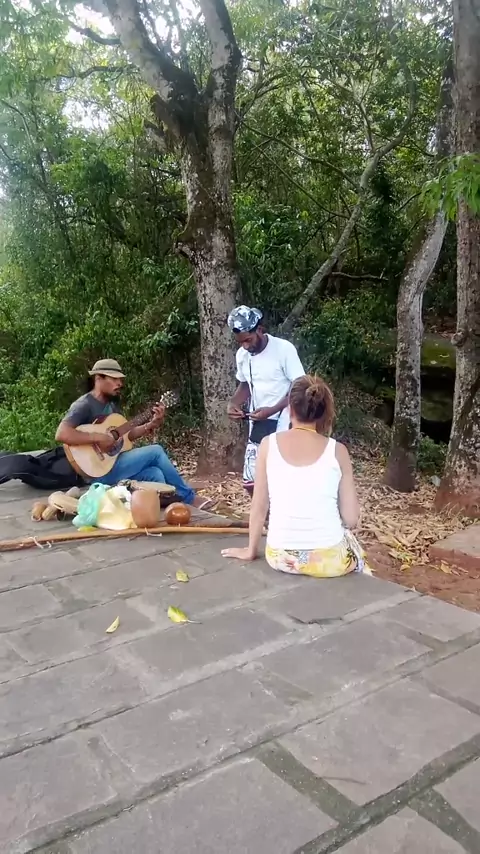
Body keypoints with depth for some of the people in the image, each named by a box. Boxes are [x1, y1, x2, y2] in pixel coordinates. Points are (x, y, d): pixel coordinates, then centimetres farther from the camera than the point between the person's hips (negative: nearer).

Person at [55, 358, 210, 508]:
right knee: (156, 451, -12)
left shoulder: (113, 404, 14)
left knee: (155, 474, -16)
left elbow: (125, 435, 16)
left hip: (115, 462, 8)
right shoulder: (84, 405, -14)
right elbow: (61, 434, -28)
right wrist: (98, 438, -30)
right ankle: (189, 498, 1)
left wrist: (151, 425, 3)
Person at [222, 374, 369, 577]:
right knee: (351, 547, 35)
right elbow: (351, 519, -5)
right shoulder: (337, 451, -7)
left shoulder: (268, 444, -5)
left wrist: (251, 550, 16)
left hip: (280, 558, 2)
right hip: (327, 559, -2)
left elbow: (259, 507, 1)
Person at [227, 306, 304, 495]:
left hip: (284, 427, -6)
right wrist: (233, 403, -2)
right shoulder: (242, 355, 3)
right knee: (251, 482, 8)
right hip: (257, 427, 6)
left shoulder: (284, 349, -16)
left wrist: (272, 410, -23)